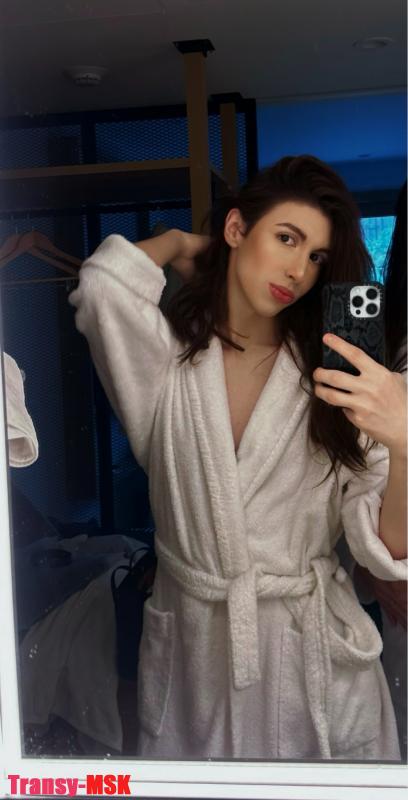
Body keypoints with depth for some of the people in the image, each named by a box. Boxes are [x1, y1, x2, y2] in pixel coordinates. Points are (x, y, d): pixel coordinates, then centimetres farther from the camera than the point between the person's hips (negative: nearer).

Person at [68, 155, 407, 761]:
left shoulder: (333, 376, -6)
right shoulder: (168, 357, -6)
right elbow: (105, 285, -27)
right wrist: (178, 244, -6)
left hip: (315, 656, 1)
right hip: (192, 650, 0)